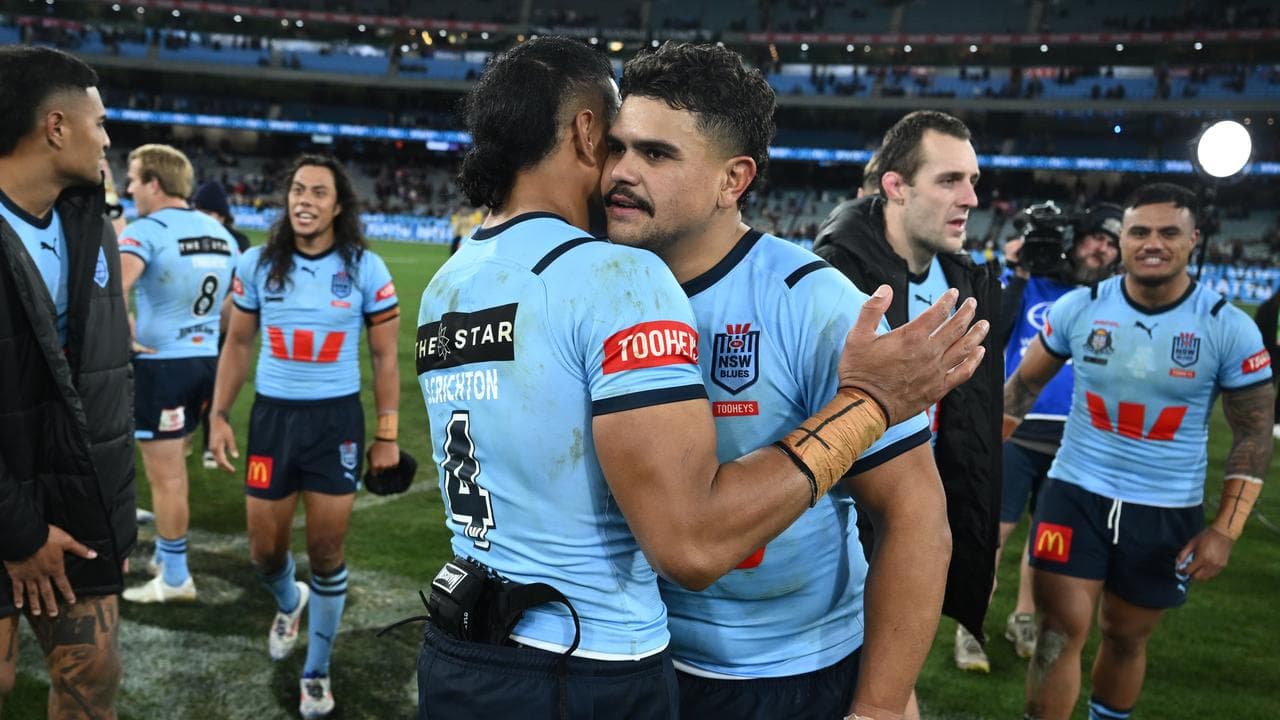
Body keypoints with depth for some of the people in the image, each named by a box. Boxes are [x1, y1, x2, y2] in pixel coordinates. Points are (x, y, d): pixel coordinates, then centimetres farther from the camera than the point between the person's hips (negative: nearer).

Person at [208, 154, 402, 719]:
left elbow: (384, 357, -1)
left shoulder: (366, 269, -6)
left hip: (336, 419, -2)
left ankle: (317, 672, 24)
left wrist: (388, 434, -3)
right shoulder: (256, 263, 0)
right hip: (272, 415, 2)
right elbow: (237, 344, 9)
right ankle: (289, 602, 47)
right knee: (265, 551, 9)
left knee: (326, 551, 4)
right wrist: (220, 415, 3)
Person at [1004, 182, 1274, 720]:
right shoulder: (1079, 308, -5)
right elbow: (1025, 383, 7)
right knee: (1060, 633, 0)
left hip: (1167, 513, 0)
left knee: (1125, 637, 16)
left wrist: (1225, 530, -8)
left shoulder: (1229, 328, -9)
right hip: (1075, 494, 0)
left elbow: (1253, 434, -2)